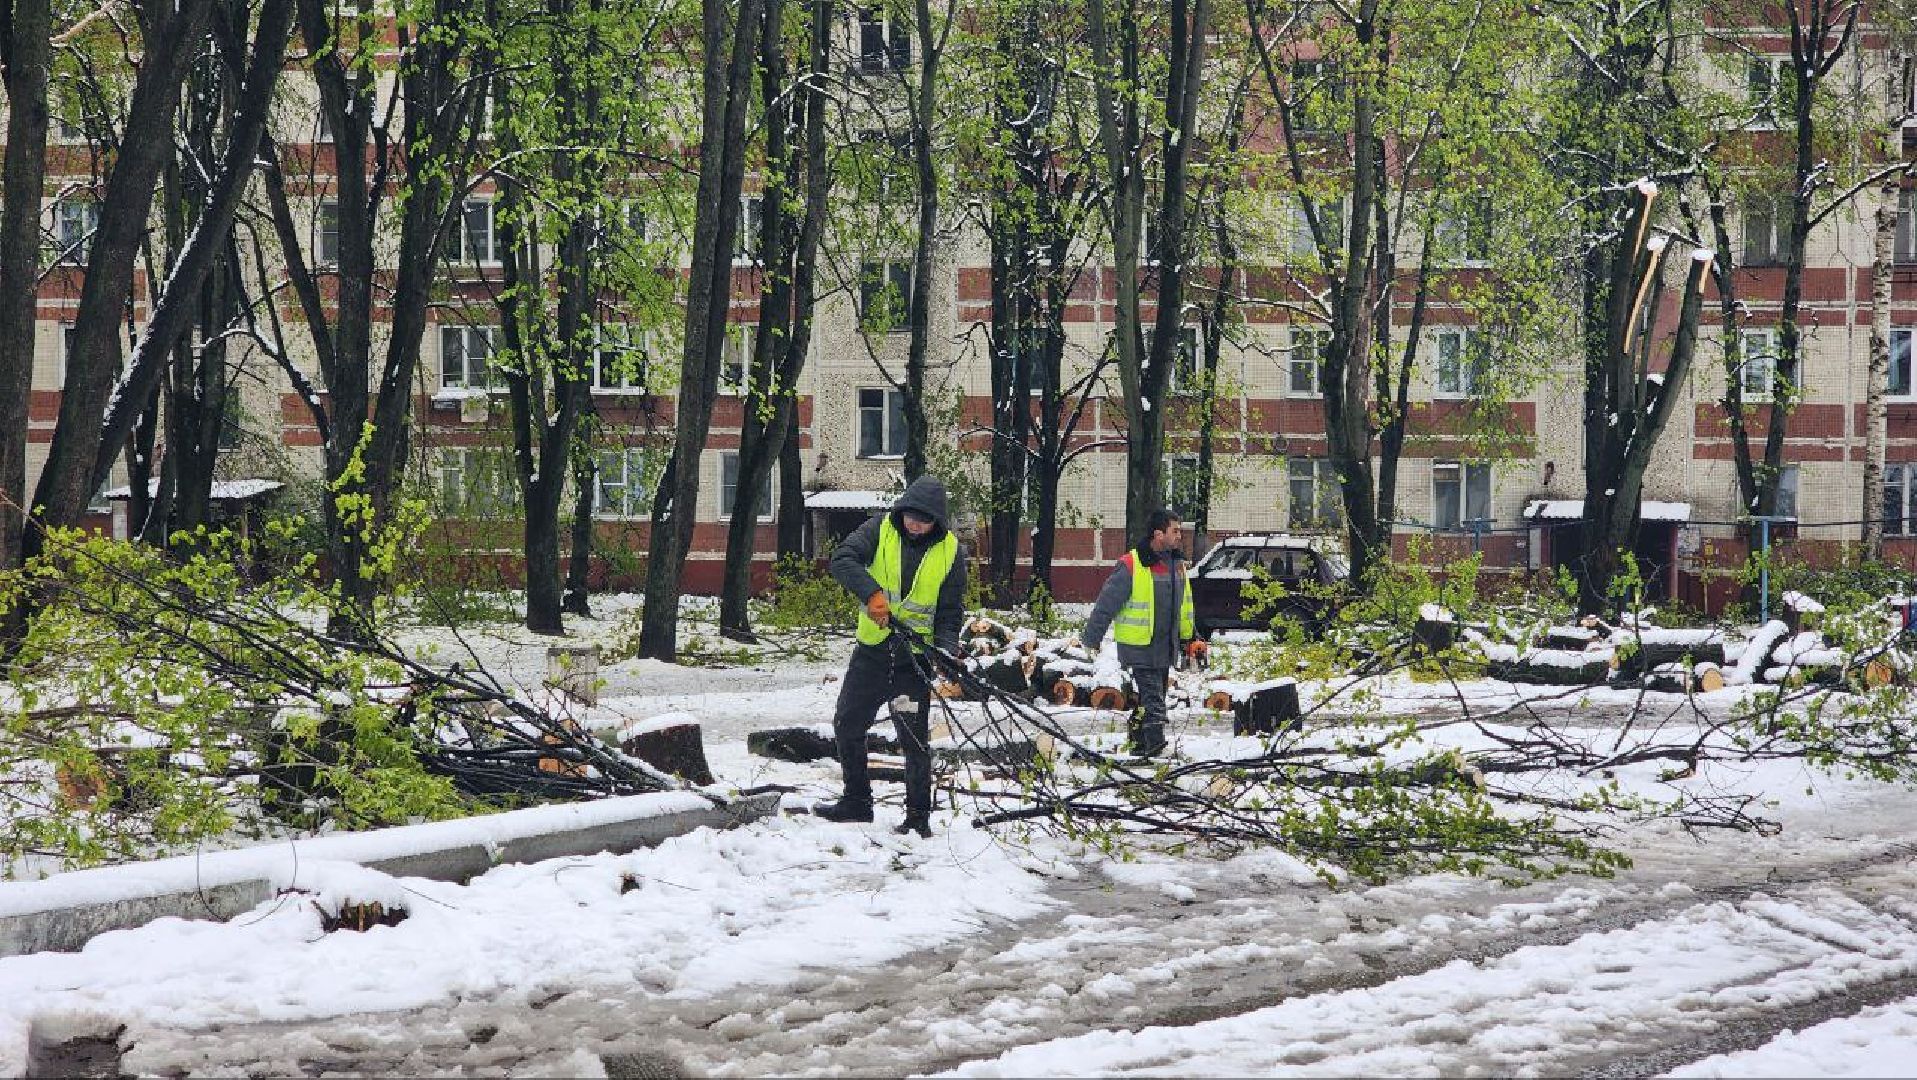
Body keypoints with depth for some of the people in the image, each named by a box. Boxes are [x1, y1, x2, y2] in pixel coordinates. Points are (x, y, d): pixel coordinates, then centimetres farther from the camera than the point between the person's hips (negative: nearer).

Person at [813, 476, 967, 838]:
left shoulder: (950, 551, -3)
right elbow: (842, 559, -17)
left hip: (914, 656, -3)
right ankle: (856, 801, 25)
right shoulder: (881, 530, -2)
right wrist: (871, 593, -32)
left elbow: (950, 614, -1)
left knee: (915, 737, -4)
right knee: (847, 725, 10)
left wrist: (944, 655, -18)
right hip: (872, 649, 3)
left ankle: (919, 816, 7)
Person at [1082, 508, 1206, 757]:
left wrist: (1191, 638, 24)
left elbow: (1184, 607, 23)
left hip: (1166, 649, 7)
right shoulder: (1131, 566, -14)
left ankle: (1138, 743, 25)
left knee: (1150, 699, 13)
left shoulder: (1176, 564, 10)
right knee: (1152, 699, -13)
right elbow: (1106, 603, -11)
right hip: (1140, 647, -7)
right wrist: (1092, 640, -10)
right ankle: (1155, 745, -16)